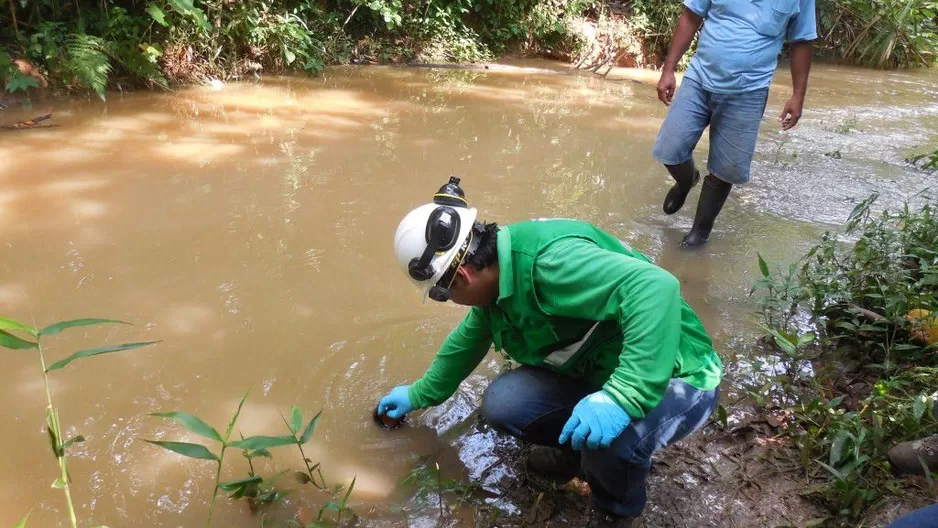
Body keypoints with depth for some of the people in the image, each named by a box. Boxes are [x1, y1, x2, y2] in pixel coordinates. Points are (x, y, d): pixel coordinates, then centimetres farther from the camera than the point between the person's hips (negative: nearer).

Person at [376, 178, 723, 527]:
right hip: (598, 373, 7)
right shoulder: (497, 278, -2)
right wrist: (419, 395, 28)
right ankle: (578, 449, 16)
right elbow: (467, 341, 17)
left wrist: (622, 397, -51)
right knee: (501, 404, -11)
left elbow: (655, 288, -45)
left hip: (675, 378, -7)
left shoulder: (549, 262, -33)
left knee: (607, 436, -37)